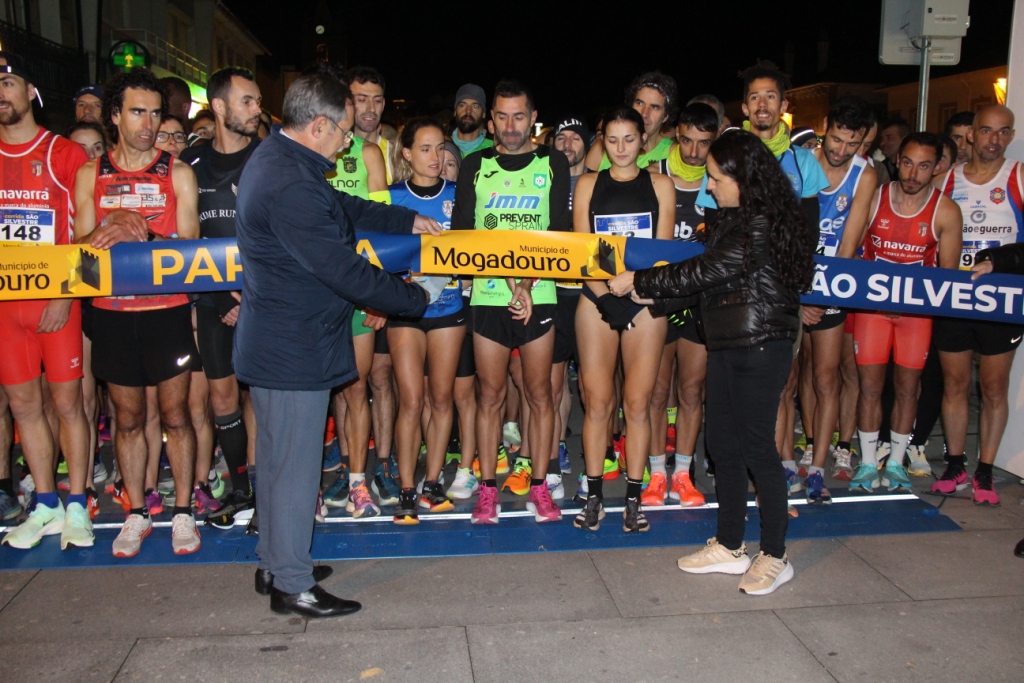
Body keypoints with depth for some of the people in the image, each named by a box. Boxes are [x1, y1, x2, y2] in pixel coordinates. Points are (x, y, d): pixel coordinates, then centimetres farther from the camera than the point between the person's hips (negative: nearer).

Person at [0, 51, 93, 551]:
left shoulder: (65, 154, 0)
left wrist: (65, 295, -11)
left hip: (57, 300, -3)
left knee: (67, 402, 2)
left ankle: (76, 507, 13)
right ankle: (45, 506, 21)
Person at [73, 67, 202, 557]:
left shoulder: (178, 174, 4)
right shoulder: (90, 175, 8)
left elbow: (189, 245, -3)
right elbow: (80, 249, 3)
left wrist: (141, 234, -19)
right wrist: (110, 228, -17)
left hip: (168, 309, -1)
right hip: (112, 312, 2)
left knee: (175, 414, 4)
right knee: (128, 417, 10)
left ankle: (183, 512, 17)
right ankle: (136, 513, 24)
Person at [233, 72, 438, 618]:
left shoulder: (275, 158, 9)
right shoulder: (291, 187, -26)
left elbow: (344, 207, 23)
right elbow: (344, 271, -23)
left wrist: (406, 220, 24)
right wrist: (416, 298, -11)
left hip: (275, 342, 11)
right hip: (294, 348, -11)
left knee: (278, 457, 20)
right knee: (295, 464, 2)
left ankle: (276, 564, 36)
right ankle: (292, 585, 18)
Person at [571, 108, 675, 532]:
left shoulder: (660, 186, 10)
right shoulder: (588, 184, 10)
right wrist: (603, 295, -12)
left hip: (644, 302, 0)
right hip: (596, 300, 0)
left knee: (638, 402, 0)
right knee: (598, 402, -1)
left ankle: (633, 498, 10)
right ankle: (594, 496, 9)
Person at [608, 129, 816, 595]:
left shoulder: (762, 224, -16)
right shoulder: (730, 219, 14)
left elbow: (706, 272, -19)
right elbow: (708, 277, 14)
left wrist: (639, 282, -13)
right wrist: (652, 296, 8)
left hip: (761, 346, -10)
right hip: (727, 344, 10)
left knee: (757, 447, -2)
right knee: (723, 443, 13)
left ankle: (775, 556, 13)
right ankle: (729, 546, 26)